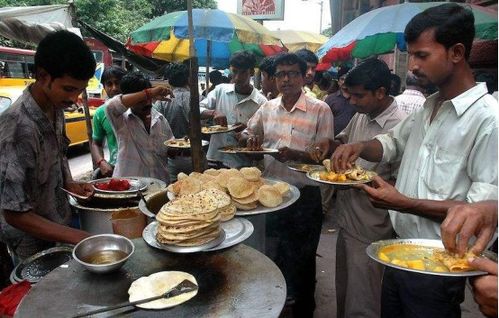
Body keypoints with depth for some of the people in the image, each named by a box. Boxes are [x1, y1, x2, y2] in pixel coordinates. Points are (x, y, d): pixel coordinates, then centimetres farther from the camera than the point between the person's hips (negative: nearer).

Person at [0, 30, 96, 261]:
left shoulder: (56, 109, -5)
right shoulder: (19, 127, -29)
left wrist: (69, 183, -5)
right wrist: (78, 237, -30)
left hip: (59, 225, 7)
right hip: (34, 244, -7)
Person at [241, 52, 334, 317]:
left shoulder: (320, 110, -9)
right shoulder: (267, 107, 6)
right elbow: (246, 134, 19)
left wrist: (294, 154, -25)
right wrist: (250, 139, -4)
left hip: (303, 196, -4)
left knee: (301, 261, 12)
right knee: (268, 256, 19)